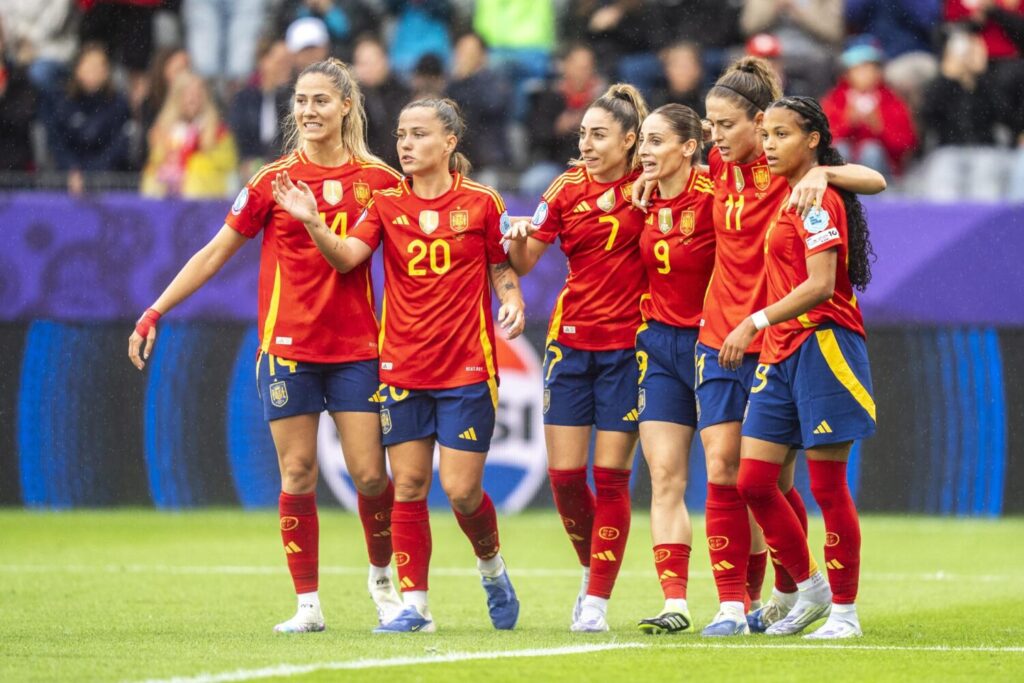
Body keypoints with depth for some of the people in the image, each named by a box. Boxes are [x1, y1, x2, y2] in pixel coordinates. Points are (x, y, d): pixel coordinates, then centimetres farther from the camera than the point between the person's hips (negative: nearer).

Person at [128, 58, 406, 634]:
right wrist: (155, 313, 0)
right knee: (297, 477, -2)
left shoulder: (379, 181, 2)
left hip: (356, 349, 0)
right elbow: (215, 254, 4)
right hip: (289, 346, 0)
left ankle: (384, 580, 21)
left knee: (371, 475, -3)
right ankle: (308, 604, 5)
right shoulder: (274, 181, 0)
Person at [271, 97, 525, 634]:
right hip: (402, 365, 2)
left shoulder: (481, 203, -1)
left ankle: (492, 567, 25)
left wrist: (513, 304, -12)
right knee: (408, 487, 0)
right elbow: (347, 256, -10)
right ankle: (414, 605, 5)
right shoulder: (386, 205, 4)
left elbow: (503, 269, 8)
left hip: (466, 368, -2)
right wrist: (312, 222, -27)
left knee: (461, 490, -5)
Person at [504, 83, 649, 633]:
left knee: (611, 476, -5)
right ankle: (592, 567, 25)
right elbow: (521, 264, 6)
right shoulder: (567, 191, 4)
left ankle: (597, 600, 1)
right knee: (564, 474, 0)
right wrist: (519, 237, -16)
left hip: (627, 344, -3)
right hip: (572, 340, 3)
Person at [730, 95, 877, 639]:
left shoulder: (817, 199, -11)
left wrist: (756, 322, -20)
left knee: (827, 487, -4)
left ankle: (844, 611, 5)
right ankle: (810, 589, 18)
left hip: (821, 344, -9)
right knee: (753, 481, 4)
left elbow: (821, 286, -19)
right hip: (781, 353, 9)